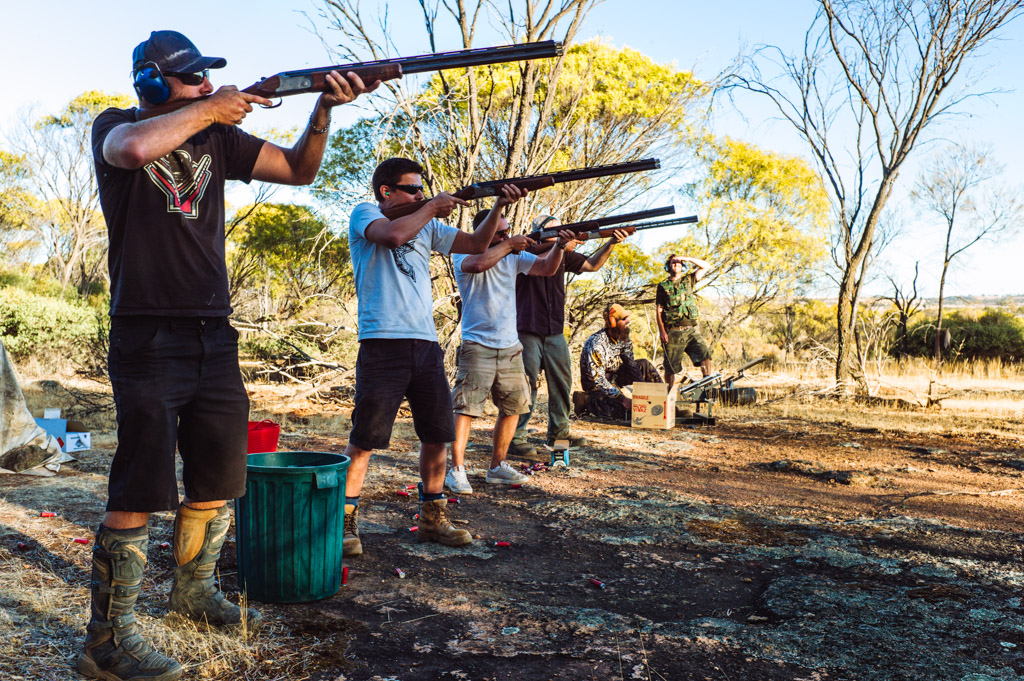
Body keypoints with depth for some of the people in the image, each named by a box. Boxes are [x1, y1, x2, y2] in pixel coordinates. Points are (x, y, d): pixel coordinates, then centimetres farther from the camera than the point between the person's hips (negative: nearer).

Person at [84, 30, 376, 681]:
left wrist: (324, 109, -5)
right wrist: (209, 110, -12)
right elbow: (137, 148, -24)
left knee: (217, 480, 13)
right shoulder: (115, 125, 1)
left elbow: (299, 169, 10)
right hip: (147, 337, -5)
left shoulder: (218, 136, 12)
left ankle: (195, 589, 34)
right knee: (139, 492, -7)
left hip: (214, 335, 6)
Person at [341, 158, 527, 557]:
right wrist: (433, 207, -6)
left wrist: (499, 207, 4)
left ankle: (432, 519, 23)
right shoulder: (364, 214, 3)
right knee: (363, 440, -2)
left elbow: (477, 245, 18)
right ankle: (344, 522, 11)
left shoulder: (427, 226, 19)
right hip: (383, 343, -6)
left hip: (426, 344, 6)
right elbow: (394, 234, -19)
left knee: (438, 436, 9)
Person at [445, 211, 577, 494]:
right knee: (466, 407, -10)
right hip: (477, 346, -6)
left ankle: (497, 467, 21)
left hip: (510, 346, 6)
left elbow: (547, 269, 6)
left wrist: (559, 246, -12)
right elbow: (478, 263, -30)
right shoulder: (463, 255, -7)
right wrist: (509, 245, -20)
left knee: (513, 407, 10)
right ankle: (457, 470, -2)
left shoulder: (514, 256, 9)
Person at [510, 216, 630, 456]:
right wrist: (562, 246, -34)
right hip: (527, 330, -7)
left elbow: (592, 265, 12)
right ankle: (516, 436, 1)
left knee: (562, 382, 12)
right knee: (526, 384, -7)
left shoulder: (563, 254, 12)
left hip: (555, 332, 7)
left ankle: (558, 432, 25)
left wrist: (611, 243, 0)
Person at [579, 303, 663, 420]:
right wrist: (623, 399, -32)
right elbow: (598, 380, -30)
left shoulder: (624, 338, -2)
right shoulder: (596, 344, -27)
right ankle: (587, 401, -9)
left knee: (644, 364, -4)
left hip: (615, 378, 8)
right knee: (628, 410, -26)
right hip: (596, 387, -8)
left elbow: (631, 365, 3)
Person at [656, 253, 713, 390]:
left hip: (692, 330, 2)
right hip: (673, 332, -2)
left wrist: (687, 258, 4)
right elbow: (659, 311, 3)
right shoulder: (663, 286, 9)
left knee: (705, 354, -16)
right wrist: (662, 332, -8)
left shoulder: (689, 280, 17)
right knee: (672, 369, -2)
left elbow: (707, 266, 14)